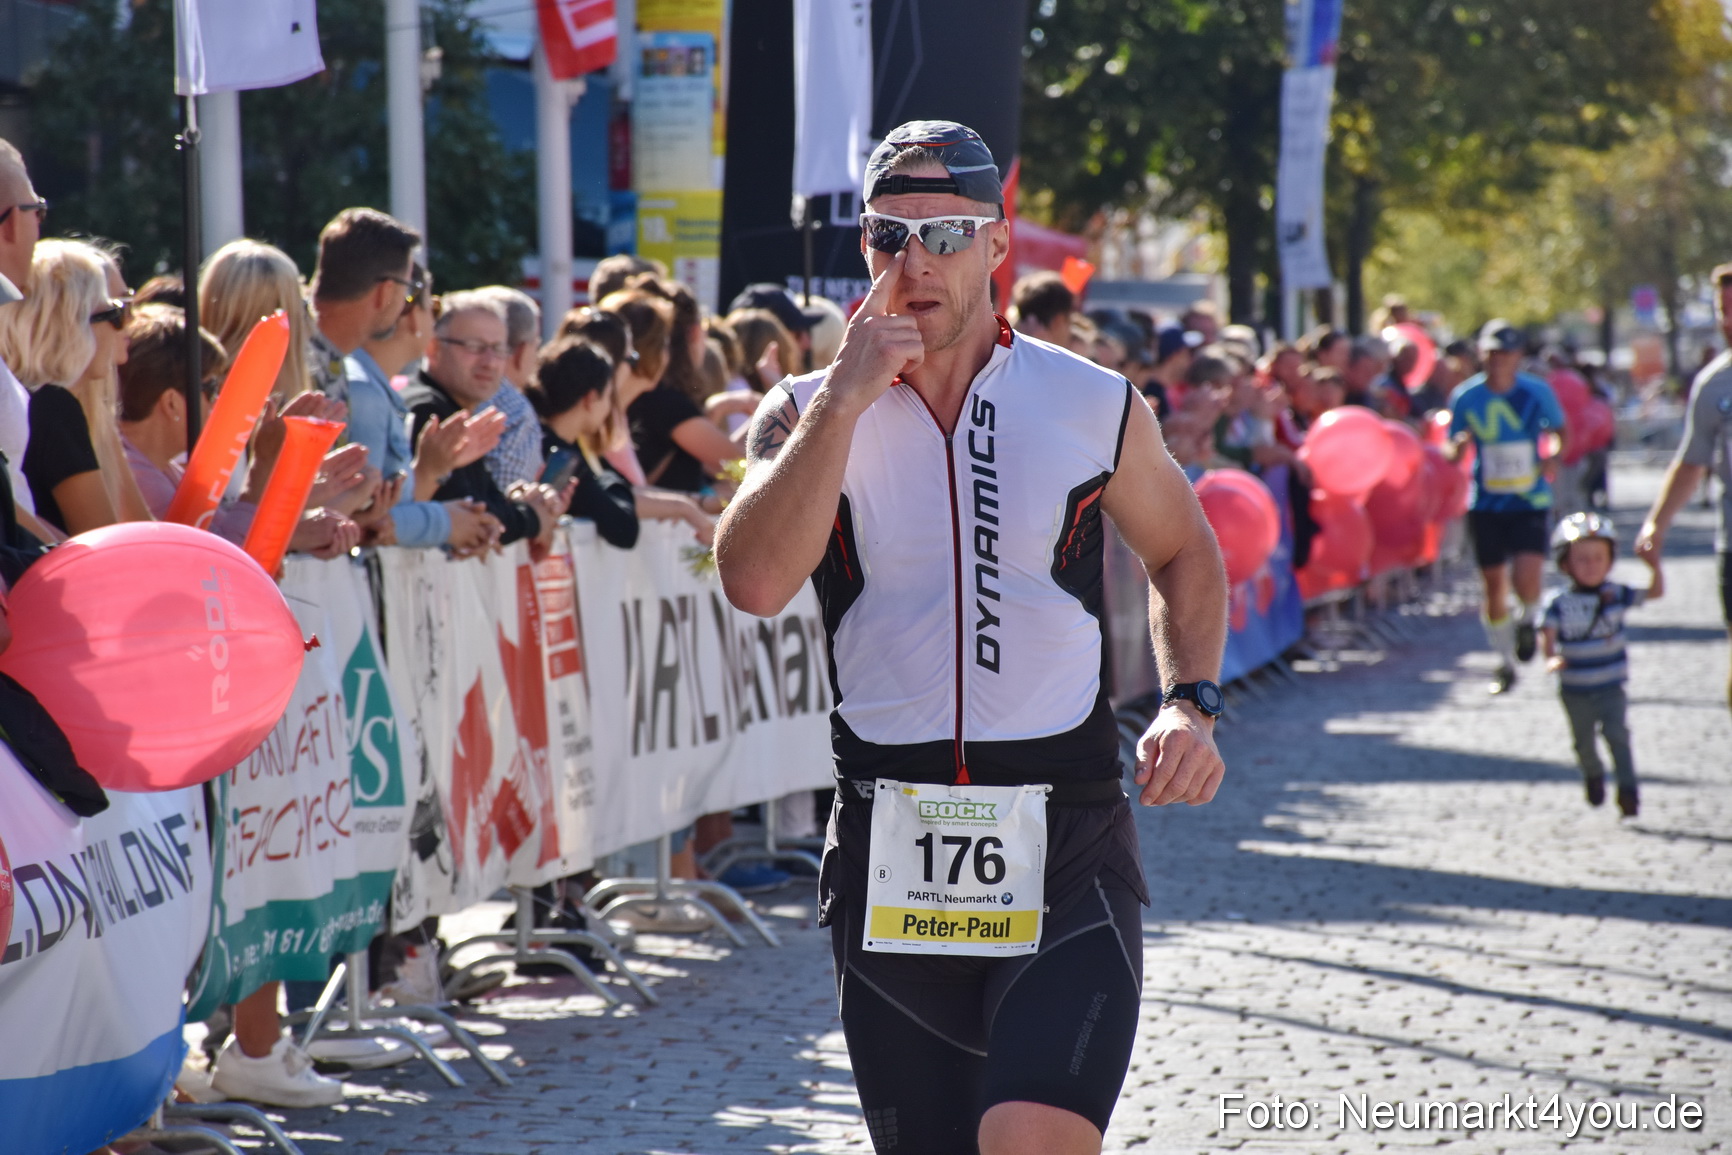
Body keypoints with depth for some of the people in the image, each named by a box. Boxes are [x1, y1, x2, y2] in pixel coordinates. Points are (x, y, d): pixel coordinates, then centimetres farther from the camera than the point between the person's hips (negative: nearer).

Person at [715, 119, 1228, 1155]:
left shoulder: (1095, 407, 3)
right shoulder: (810, 414, 3)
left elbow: (1184, 551, 20)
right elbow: (756, 583, -15)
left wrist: (1192, 704, 5)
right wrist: (847, 397, -15)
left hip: (1066, 848, -2)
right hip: (889, 848, 2)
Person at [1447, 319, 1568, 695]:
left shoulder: (1537, 392, -5)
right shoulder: (1466, 396, -3)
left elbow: (1559, 431, 11)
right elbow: (1453, 453, 5)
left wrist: (1553, 456, -9)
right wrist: (1458, 447, -18)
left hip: (1530, 502, -1)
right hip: (1486, 505, 1)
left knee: (1526, 579, -17)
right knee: (1493, 583, 4)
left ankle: (1527, 620, 18)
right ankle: (1505, 661, 23)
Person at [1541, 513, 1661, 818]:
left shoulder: (1615, 595, -2)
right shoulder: (1558, 604, -8)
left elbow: (1654, 592, -3)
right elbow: (1547, 634, -15)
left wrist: (1654, 567, -22)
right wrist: (1551, 658, -35)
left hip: (1611, 686, 0)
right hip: (1575, 690, 0)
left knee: (1616, 732, -17)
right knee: (1583, 740, 13)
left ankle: (1627, 789, -14)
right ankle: (1593, 776, 43)